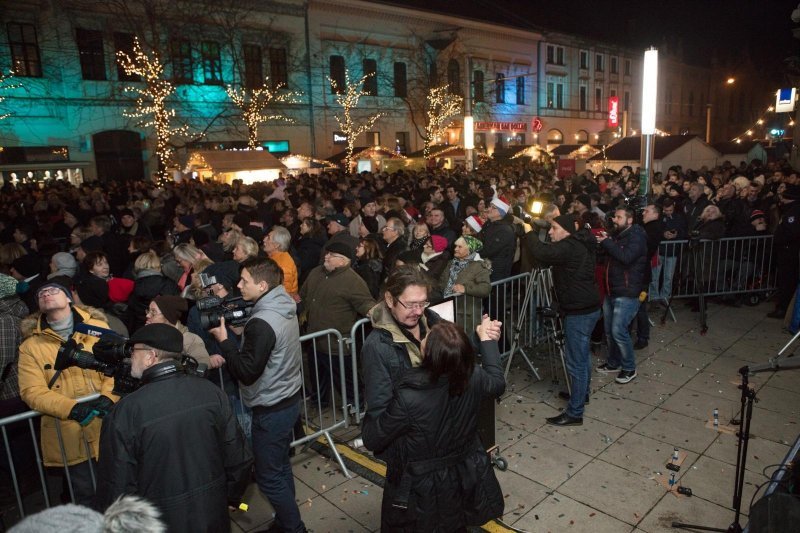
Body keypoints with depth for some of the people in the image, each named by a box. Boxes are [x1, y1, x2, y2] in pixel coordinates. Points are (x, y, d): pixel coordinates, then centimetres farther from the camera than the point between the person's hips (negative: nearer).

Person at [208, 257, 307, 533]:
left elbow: (247, 372, -24)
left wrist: (224, 339, -16)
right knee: (281, 467, 23)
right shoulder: (285, 307, 1)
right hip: (288, 398, 9)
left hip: (271, 409, -9)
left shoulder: (262, 322, -28)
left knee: (269, 477, 7)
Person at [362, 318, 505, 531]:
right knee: (456, 524, 31)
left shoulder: (408, 399, -34)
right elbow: (497, 383, 4)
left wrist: (371, 413, 1)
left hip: (423, 492, -4)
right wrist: (487, 339, 12)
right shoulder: (473, 378, -21)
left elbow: (372, 440, -19)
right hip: (465, 480, 4)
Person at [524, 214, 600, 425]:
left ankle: (575, 412, 4)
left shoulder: (570, 247, -22)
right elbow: (550, 255, 19)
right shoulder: (580, 243, 9)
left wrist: (529, 232, -16)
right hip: (588, 307, 11)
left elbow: (542, 253, -31)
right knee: (582, 355, 25)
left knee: (576, 361, -4)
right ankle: (582, 393, 43)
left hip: (579, 312, -11)